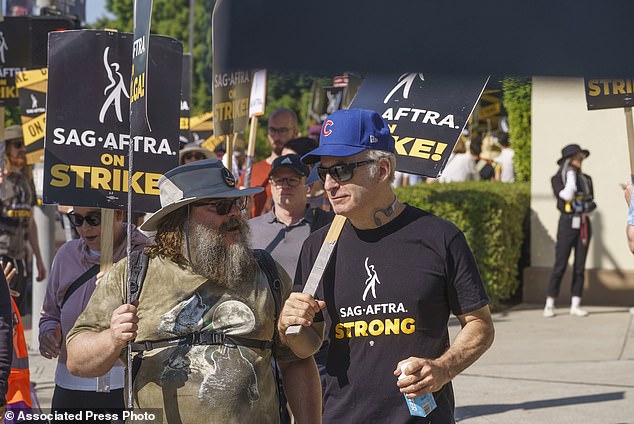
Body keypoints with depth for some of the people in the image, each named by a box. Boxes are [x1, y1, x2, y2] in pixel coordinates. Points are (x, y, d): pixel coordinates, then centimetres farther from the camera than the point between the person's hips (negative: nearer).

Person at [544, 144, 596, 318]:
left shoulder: (586, 179, 13)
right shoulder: (558, 178, -1)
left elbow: (592, 202, 12)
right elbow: (566, 195, -18)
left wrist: (588, 206, -11)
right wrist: (570, 174, -12)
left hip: (584, 224, 5)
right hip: (568, 223, -5)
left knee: (580, 266, 4)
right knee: (560, 265, -7)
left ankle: (575, 305, 8)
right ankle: (549, 305, -2)